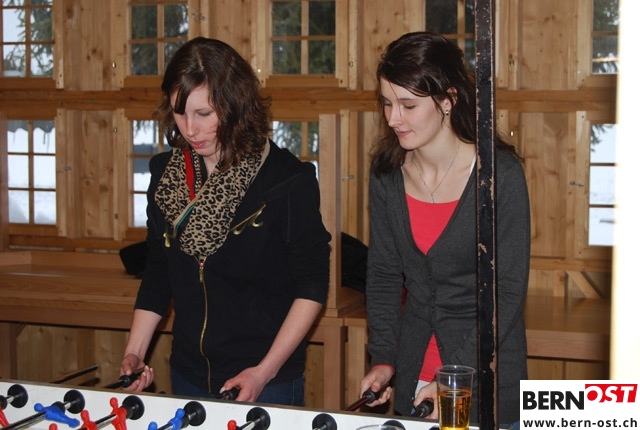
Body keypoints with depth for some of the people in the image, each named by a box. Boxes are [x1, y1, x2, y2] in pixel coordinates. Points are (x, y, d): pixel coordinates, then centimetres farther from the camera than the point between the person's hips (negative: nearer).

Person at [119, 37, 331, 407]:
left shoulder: (289, 180, -15)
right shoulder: (167, 173, 0)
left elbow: (312, 286, -11)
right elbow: (157, 273, 9)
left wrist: (266, 371, -16)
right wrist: (134, 354, 0)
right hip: (188, 376, 5)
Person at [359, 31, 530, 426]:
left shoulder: (500, 173, -16)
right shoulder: (387, 172, -2)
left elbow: (509, 290, -15)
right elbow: (384, 272, 5)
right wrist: (383, 359, -5)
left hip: (487, 373, -4)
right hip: (413, 374, 4)